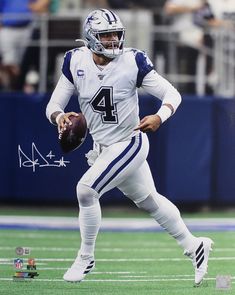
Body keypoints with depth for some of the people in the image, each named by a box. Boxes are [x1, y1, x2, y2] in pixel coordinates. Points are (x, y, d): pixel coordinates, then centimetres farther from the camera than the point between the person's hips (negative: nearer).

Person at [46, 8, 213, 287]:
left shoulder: (133, 61, -18)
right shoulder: (76, 61, -7)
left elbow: (172, 94, -13)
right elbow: (54, 105, -5)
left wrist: (159, 117, -34)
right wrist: (59, 116, -29)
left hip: (129, 143, -5)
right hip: (102, 147, 5)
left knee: (86, 189, -17)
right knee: (149, 200, 18)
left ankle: (85, 258, 1)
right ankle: (193, 246, 36)